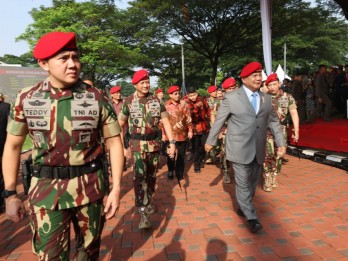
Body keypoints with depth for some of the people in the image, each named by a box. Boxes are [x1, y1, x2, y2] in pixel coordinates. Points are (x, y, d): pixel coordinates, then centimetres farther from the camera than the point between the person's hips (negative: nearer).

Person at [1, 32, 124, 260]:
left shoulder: (97, 98, -8)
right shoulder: (26, 99, -3)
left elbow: (114, 142, -5)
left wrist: (116, 188, -9)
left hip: (90, 186, 0)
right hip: (46, 190, 0)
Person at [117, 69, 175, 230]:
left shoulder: (157, 100, 2)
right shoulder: (128, 101, -2)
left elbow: (166, 122, 1)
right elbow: (120, 124, 4)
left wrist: (172, 142, -6)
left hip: (155, 143, 3)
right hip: (137, 144, -2)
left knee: (151, 176, 14)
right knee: (139, 176, -12)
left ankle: (148, 201, 35)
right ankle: (143, 213, -8)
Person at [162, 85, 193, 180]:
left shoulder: (183, 104, 1)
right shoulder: (165, 105, -3)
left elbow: (188, 118, 5)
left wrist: (190, 130, 3)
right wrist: (163, 134, -1)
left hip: (182, 134, 1)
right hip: (170, 135, -1)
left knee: (181, 155, 11)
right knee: (170, 155, 8)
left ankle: (180, 173, 26)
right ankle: (170, 171, 30)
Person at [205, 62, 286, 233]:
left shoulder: (266, 99, 9)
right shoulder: (231, 97, -6)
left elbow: (274, 122, 14)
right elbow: (218, 121, -1)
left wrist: (281, 142, 7)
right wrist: (210, 142, 4)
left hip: (258, 150, 6)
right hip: (239, 149, -5)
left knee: (253, 183, 17)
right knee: (243, 184, -1)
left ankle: (242, 208, 38)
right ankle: (251, 218, 13)